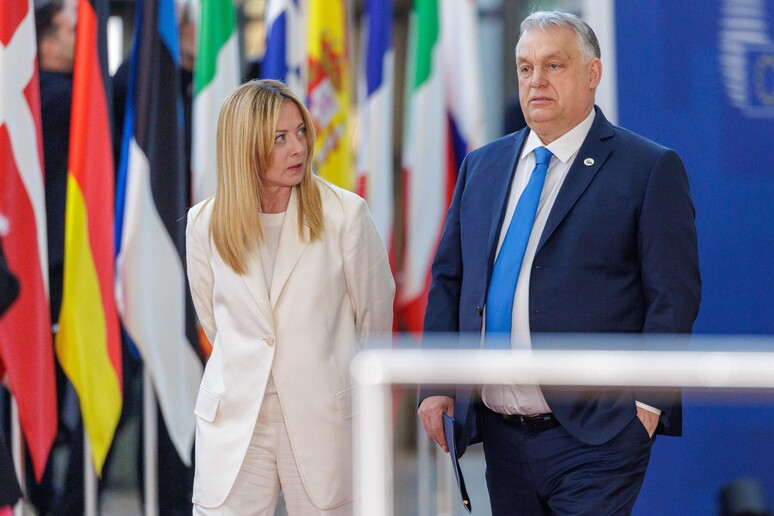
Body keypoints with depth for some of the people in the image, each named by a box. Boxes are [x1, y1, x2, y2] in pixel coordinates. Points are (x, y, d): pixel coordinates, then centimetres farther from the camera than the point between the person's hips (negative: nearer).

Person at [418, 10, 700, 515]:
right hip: (501, 433, 6)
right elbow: (448, 280, 15)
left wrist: (647, 401, -14)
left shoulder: (651, 169, -4)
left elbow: (673, 296, -7)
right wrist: (437, 385, 6)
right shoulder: (482, 166, 14)